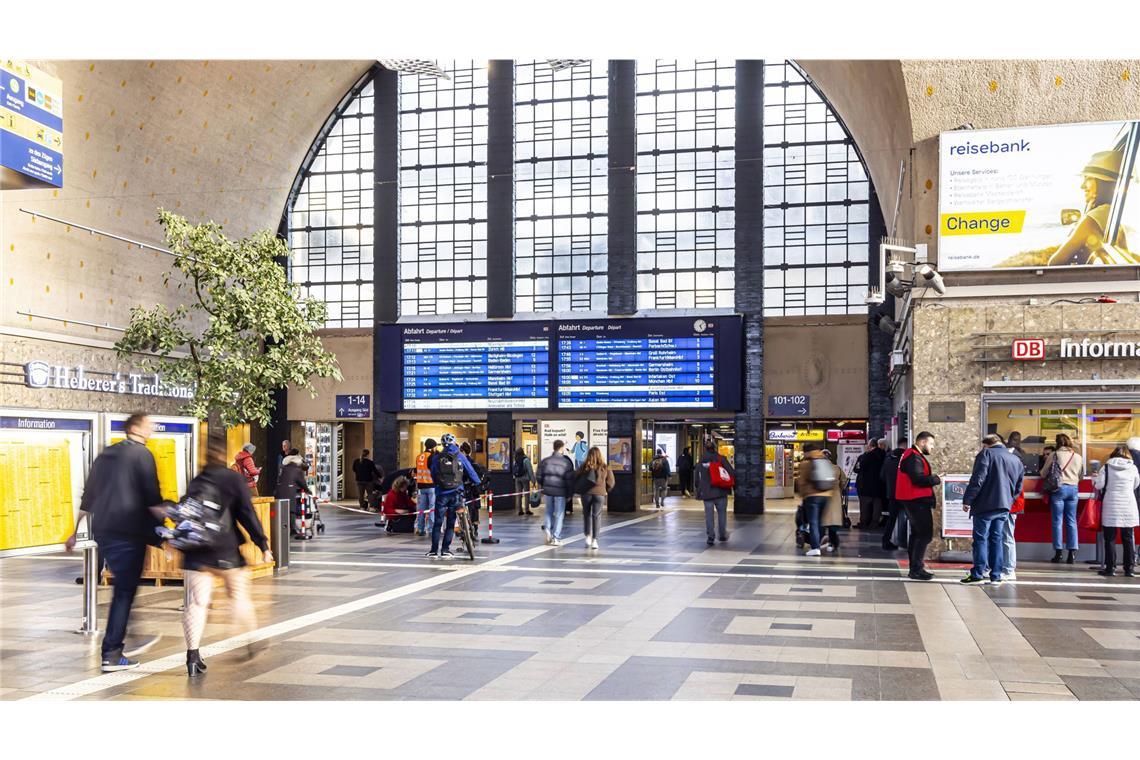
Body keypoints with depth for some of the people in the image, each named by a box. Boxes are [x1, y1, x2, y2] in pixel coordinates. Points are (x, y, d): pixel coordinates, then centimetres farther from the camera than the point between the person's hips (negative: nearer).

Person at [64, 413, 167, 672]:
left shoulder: (105, 455, 17)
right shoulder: (142, 454, -5)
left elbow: (88, 497, 21)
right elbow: (153, 499, -12)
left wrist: (76, 532, 26)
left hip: (103, 531, 8)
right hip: (129, 532, -7)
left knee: (123, 586, 19)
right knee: (125, 591, -2)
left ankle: (118, 645, 25)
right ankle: (111, 655, -2)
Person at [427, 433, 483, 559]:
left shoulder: (437, 458, 1)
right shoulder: (460, 456, 1)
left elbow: (433, 475, 8)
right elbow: (471, 472, 6)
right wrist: (479, 483, 20)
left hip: (441, 493, 0)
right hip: (456, 493, 0)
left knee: (437, 522, 6)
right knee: (451, 523, 8)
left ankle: (434, 550, 3)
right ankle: (445, 549, 6)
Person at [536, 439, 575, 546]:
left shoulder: (545, 461, 1)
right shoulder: (567, 462, -7)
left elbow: (538, 475, 5)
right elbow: (569, 479, -7)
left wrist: (542, 486, 20)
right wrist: (570, 492, 3)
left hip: (548, 490, 3)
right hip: (560, 492, -3)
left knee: (549, 510, 22)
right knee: (559, 514, 5)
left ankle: (547, 527, -1)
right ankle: (556, 538, 5)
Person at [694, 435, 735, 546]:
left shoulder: (701, 461, 1)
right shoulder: (720, 458, -8)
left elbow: (696, 475, 7)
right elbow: (732, 472, -11)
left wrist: (696, 487, 18)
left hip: (706, 492, 2)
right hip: (720, 491, -2)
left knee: (709, 514, 5)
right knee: (722, 513, 11)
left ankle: (710, 536, -1)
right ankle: (722, 535, 15)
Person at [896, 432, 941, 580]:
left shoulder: (913, 456, 18)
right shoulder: (914, 457, -17)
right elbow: (918, 479, -26)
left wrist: (933, 478, 5)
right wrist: (937, 479, -15)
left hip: (914, 501, 12)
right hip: (918, 501, -12)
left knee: (917, 534, 16)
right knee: (925, 534, -11)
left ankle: (915, 568, 23)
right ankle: (917, 569, -10)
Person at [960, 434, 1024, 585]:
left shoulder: (986, 454, -6)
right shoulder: (1017, 460, 15)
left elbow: (977, 479, -15)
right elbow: (1018, 487, 18)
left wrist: (967, 500, -12)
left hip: (986, 505, -6)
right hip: (1004, 506, 6)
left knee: (980, 538, 0)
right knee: (997, 539, 11)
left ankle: (978, 574, 0)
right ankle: (996, 575, 11)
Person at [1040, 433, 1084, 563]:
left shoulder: (1054, 455, -3)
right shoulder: (1078, 457, 8)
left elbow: (1043, 473, 3)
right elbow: (1081, 476, 15)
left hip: (1059, 488, -3)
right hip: (1073, 489, 3)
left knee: (1057, 521, 1)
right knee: (1071, 521, 7)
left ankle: (1058, 553, 0)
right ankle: (1072, 552, 5)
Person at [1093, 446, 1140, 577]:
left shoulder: (1106, 467, -4)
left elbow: (1099, 485, -9)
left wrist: (1095, 478, 11)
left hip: (1111, 508, -1)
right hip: (1129, 508, 1)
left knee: (1110, 539, 3)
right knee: (1129, 539, 8)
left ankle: (1110, 568, 2)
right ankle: (1129, 568, 7)